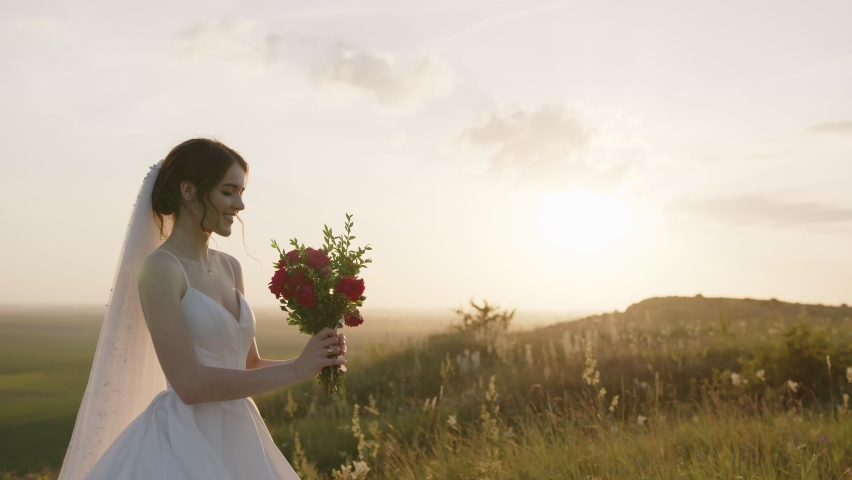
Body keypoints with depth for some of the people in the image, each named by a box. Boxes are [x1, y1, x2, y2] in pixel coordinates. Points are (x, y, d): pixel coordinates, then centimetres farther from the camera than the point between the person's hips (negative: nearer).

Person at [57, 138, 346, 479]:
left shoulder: (230, 268, 7)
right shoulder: (159, 268, -14)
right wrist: (294, 371, -18)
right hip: (184, 445, -7)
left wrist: (311, 361, -3)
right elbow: (191, 383, -21)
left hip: (236, 440, 7)